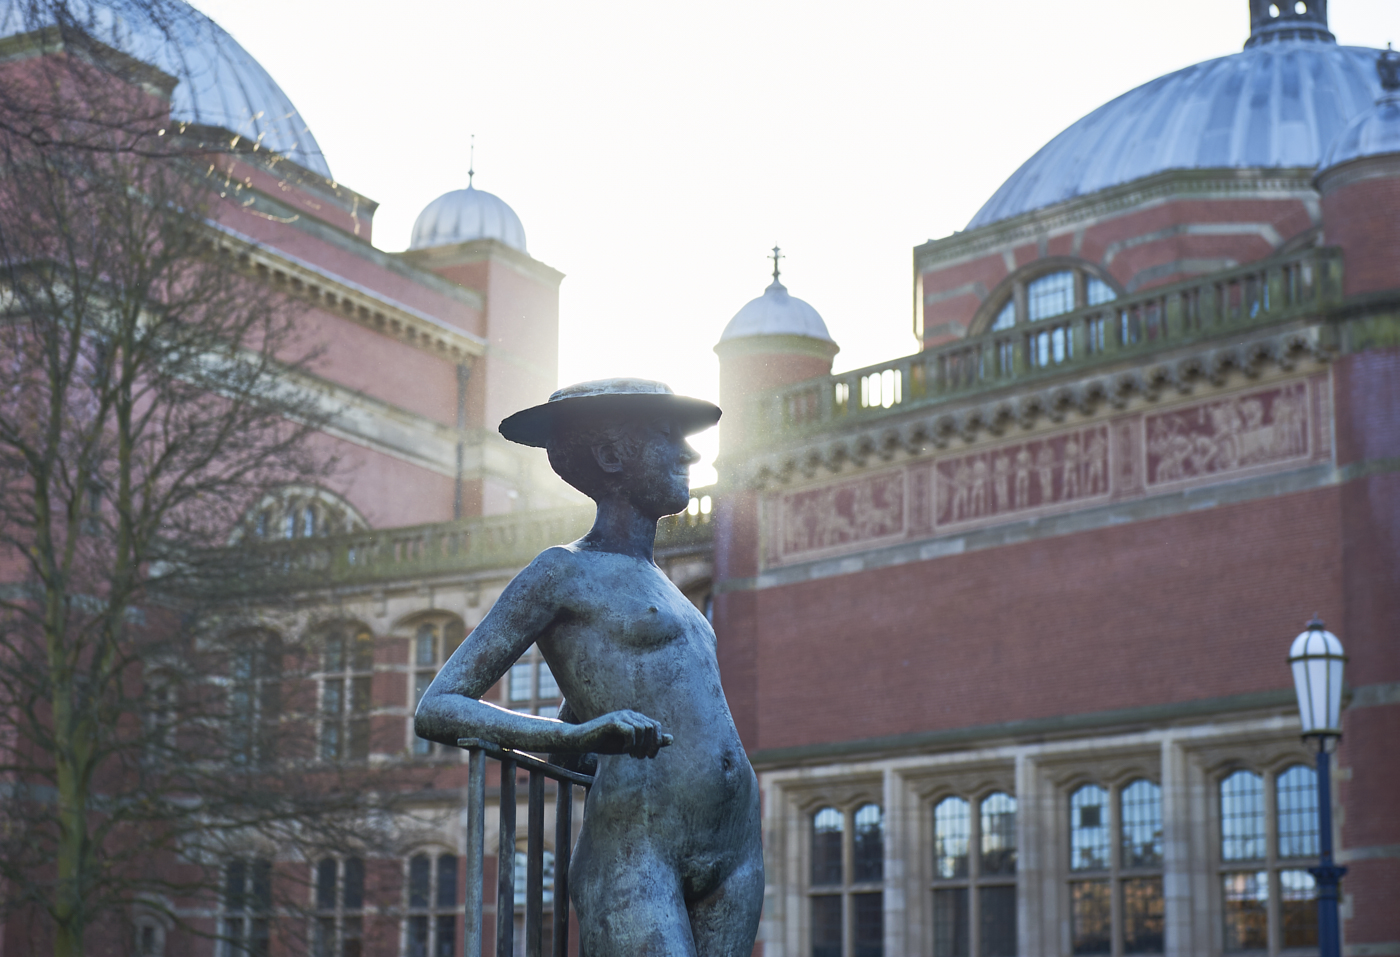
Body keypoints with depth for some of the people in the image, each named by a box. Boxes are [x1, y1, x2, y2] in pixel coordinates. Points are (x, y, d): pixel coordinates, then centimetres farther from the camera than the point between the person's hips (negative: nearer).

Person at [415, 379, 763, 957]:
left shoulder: (657, 585, 24)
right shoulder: (564, 574, 0)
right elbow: (435, 710, -8)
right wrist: (579, 735, -19)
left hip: (735, 859, 8)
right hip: (631, 853, -8)